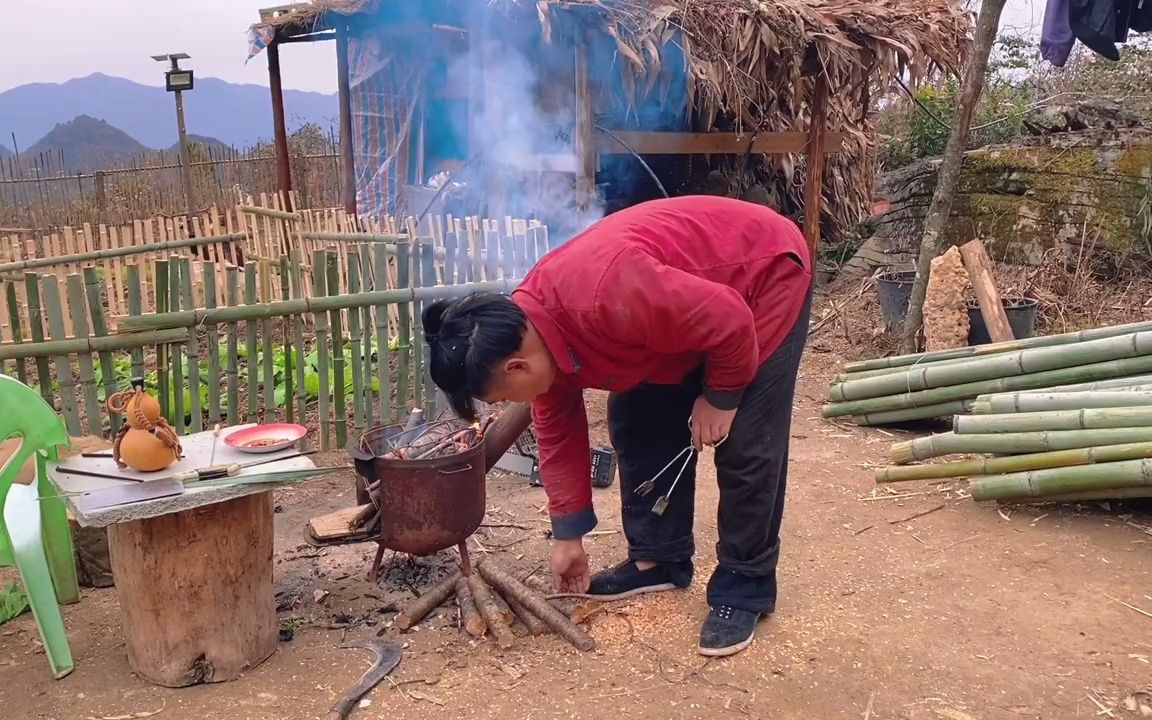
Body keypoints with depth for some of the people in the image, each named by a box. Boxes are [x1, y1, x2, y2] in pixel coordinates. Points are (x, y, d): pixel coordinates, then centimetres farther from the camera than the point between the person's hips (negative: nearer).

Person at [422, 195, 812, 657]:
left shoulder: (607, 298, -41)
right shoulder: (529, 332, -11)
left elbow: (731, 322, -31)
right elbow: (558, 435, 1)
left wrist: (719, 398, -14)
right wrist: (568, 537, 6)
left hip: (767, 273, -7)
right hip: (680, 301, 8)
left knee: (745, 445, -10)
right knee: (639, 426, 5)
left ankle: (745, 588, 6)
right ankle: (659, 558, 20)